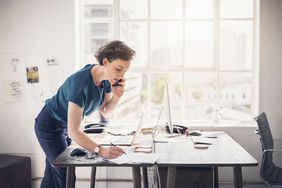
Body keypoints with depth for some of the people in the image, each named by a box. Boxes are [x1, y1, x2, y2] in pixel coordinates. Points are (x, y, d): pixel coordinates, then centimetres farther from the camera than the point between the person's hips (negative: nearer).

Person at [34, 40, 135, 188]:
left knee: (52, 174, 18)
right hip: (49, 127, -7)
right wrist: (100, 151, -48)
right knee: (66, 175, -2)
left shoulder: (107, 78, -14)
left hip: (64, 126, 7)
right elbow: (73, 132, -38)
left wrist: (116, 96, -21)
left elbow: (104, 112, -2)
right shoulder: (80, 83, -37)